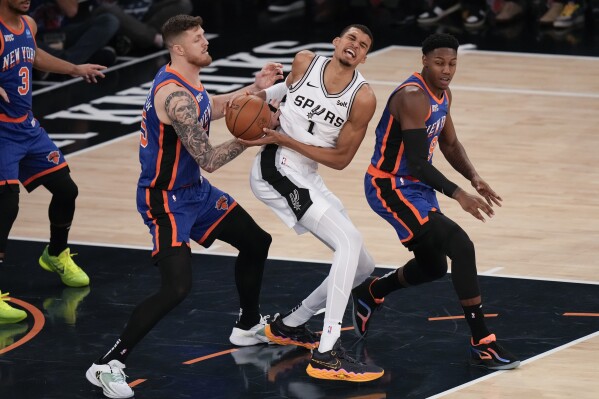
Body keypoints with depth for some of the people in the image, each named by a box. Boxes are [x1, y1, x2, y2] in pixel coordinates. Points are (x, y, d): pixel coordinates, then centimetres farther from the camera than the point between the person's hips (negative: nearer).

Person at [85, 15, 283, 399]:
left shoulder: (186, 80, 3)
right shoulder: (175, 96, -28)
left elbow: (210, 108, 27)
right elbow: (209, 159, -27)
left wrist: (256, 88, 18)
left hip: (196, 190, 10)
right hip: (166, 200, -10)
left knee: (255, 241, 20)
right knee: (177, 287, -21)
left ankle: (249, 325, 40)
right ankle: (108, 365, -13)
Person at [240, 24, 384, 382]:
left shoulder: (363, 98, -6)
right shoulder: (305, 62, -5)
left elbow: (341, 159, -7)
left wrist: (285, 139, -14)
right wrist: (258, 96, 1)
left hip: (309, 181, 6)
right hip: (276, 171, -6)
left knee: (363, 266, 9)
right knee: (351, 243, -24)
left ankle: (289, 326, 26)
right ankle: (327, 355, -31)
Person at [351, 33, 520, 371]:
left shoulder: (443, 95, 5)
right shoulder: (413, 97, -25)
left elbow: (450, 144, 17)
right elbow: (416, 162, -30)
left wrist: (474, 177, -1)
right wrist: (457, 194, -36)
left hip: (417, 186, 10)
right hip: (391, 187, -10)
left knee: (434, 267, 20)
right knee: (461, 246, -22)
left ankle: (369, 294, 45)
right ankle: (482, 343, -18)